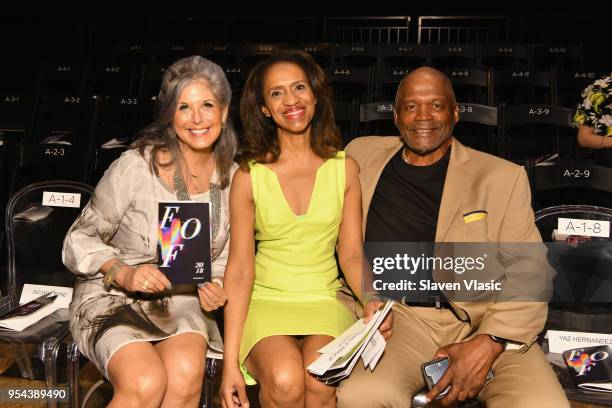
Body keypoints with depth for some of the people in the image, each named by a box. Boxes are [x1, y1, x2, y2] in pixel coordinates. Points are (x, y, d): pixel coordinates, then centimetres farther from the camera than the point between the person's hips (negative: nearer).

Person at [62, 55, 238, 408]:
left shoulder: (232, 178, 1)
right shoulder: (135, 167, -14)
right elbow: (79, 240, -6)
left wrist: (215, 286, -5)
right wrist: (124, 273, -22)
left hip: (182, 301, 3)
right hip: (113, 298, -3)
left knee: (186, 372, -29)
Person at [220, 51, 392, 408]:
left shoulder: (344, 168, 4)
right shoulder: (249, 177, -2)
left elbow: (352, 254, 5)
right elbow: (240, 269, -5)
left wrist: (373, 301, -17)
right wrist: (231, 361, -11)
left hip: (325, 298, 1)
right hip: (265, 301, -1)